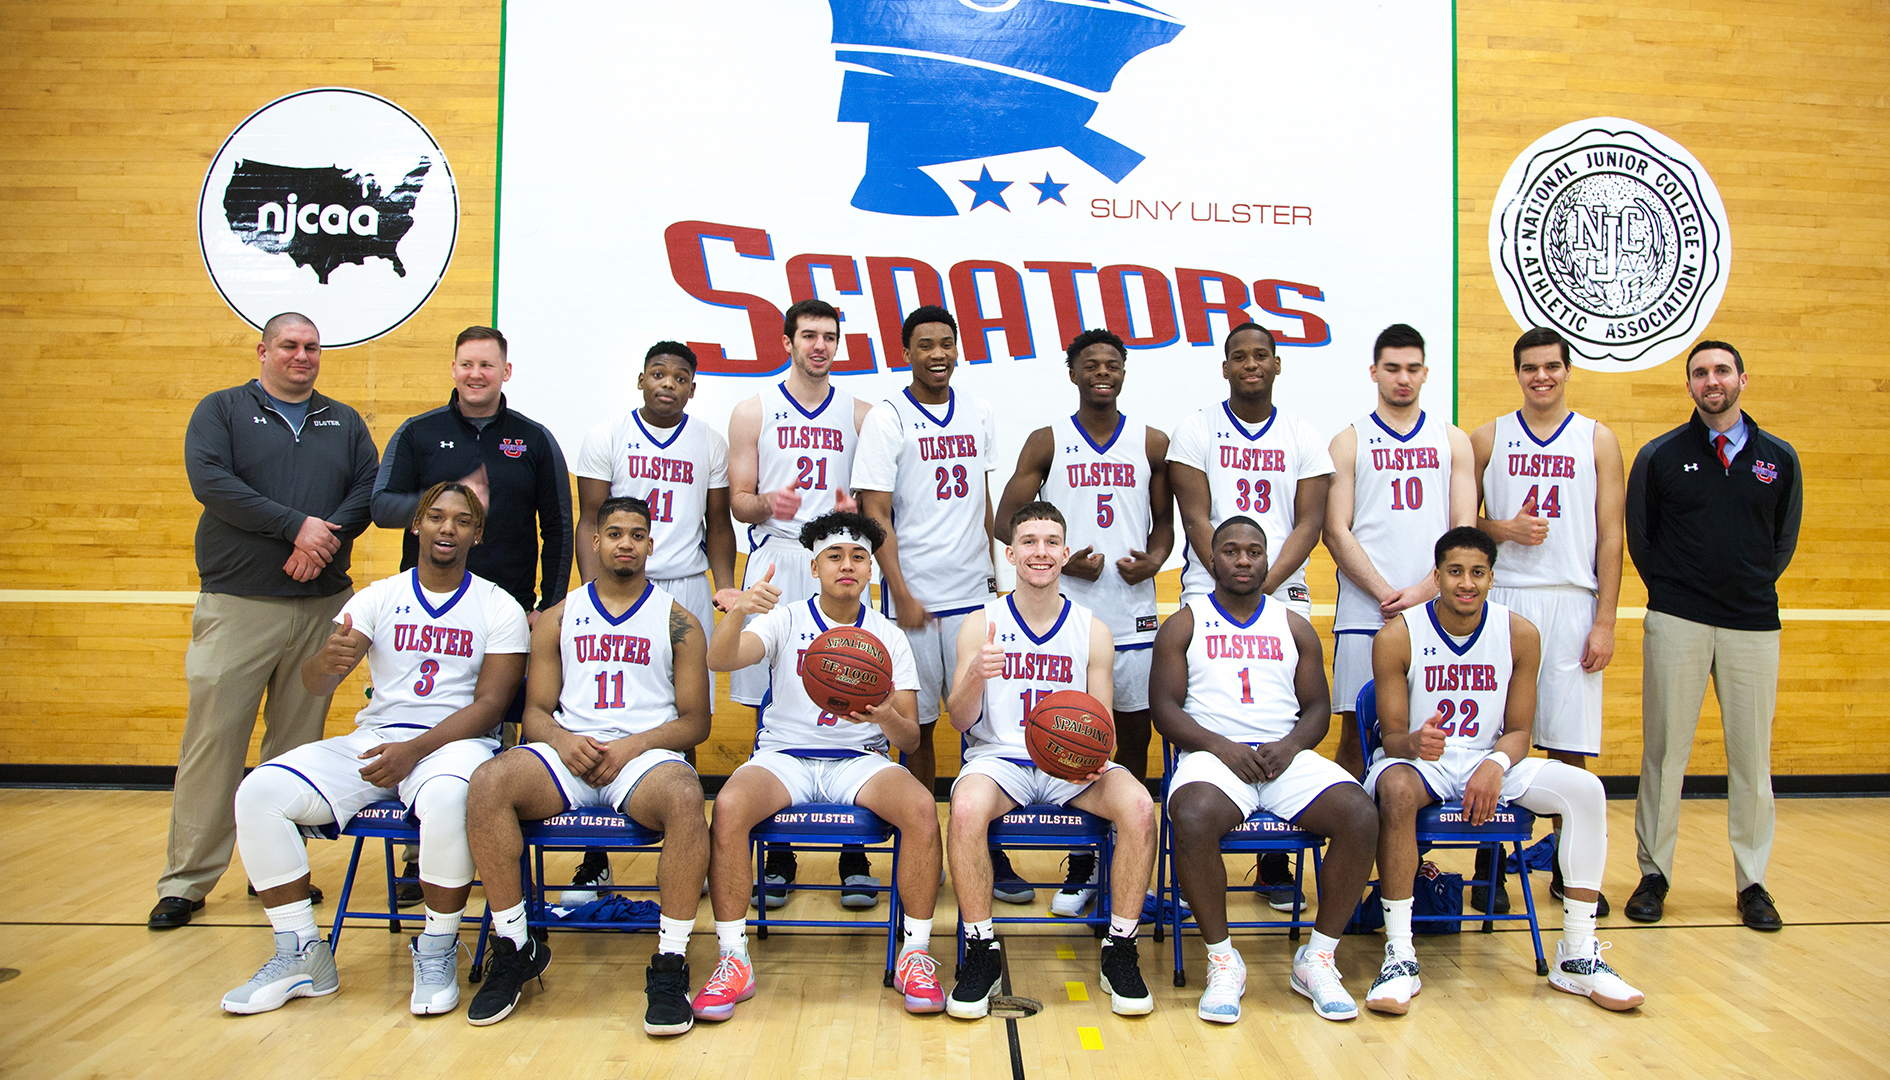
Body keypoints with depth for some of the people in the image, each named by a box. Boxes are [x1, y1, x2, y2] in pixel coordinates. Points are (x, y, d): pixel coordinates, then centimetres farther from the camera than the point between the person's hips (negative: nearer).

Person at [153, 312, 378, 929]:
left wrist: (329, 536, -15)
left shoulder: (345, 423, 15)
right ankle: (186, 881, 7)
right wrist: (297, 524, -17)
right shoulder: (222, 410, 6)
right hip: (238, 602, -3)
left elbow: (369, 489, 4)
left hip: (323, 606, 3)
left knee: (298, 743, 7)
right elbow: (210, 481, -10)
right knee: (213, 739, -3)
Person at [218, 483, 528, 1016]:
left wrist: (415, 749, -19)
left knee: (446, 797, -39)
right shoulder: (379, 598, 11)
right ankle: (300, 957, -5)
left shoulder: (500, 608, 4)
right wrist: (325, 662, -26)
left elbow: (490, 705, -5)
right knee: (259, 792, -18)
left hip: (454, 741, -4)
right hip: (372, 739, 4)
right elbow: (315, 683, 0)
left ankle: (437, 952, -16)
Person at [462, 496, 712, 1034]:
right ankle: (515, 948, -13)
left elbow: (696, 721, 7)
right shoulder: (558, 618, 18)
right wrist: (563, 741, -10)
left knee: (684, 798, -37)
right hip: (567, 752, 2)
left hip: (647, 753, -2)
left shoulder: (677, 621, 12)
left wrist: (631, 746, -11)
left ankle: (670, 962, -25)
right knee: (488, 782, -28)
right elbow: (536, 711, 14)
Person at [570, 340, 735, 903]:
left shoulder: (710, 443, 10)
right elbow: (590, 522, 3)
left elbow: (718, 525, 13)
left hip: (687, 590, 2)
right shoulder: (606, 437, 5)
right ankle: (595, 860, 7)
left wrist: (727, 594, 2)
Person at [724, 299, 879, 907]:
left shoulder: (860, 414, 13)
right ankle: (777, 860, 13)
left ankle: (854, 859, 6)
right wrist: (768, 503, -15)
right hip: (775, 565, 0)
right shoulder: (754, 412, 10)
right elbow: (738, 503, 7)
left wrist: (855, 509, -9)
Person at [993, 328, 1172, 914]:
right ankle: (1081, 865, 17)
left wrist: (1154, 558, -6)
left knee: (1134, 739, 6)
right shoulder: (1047, 442, 3)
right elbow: (1007, 520, 3)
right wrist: (1059, 558, -11)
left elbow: (1164, 521, 15)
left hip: (1134, 612, 2)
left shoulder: (1152, 444, 9)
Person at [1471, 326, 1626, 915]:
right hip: (1502, 600, 0)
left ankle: (1568, 869, 17)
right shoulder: (1489, 438, 8)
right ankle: (1490, 866, 13)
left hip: (1572, 603, 0)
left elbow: (1610, 536, 4)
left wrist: (1605, 622, -3)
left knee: (1569, 745, 3)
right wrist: (1505, 529, -11)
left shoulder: (1598, 440, 7)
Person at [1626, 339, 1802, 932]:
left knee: (1752, 755, 5)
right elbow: (1639, 538, 9)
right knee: (1664, 750, 1)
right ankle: (1654, 873, 12)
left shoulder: (1779, 458, 8)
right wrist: (1673, 592, 7)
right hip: (1676, 622, -1)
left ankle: (1752, 882, 17)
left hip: (1754, 623, 2)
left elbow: (1784, 542, 15)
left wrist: (1752, 589, 8)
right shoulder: (1659, 456, 3)